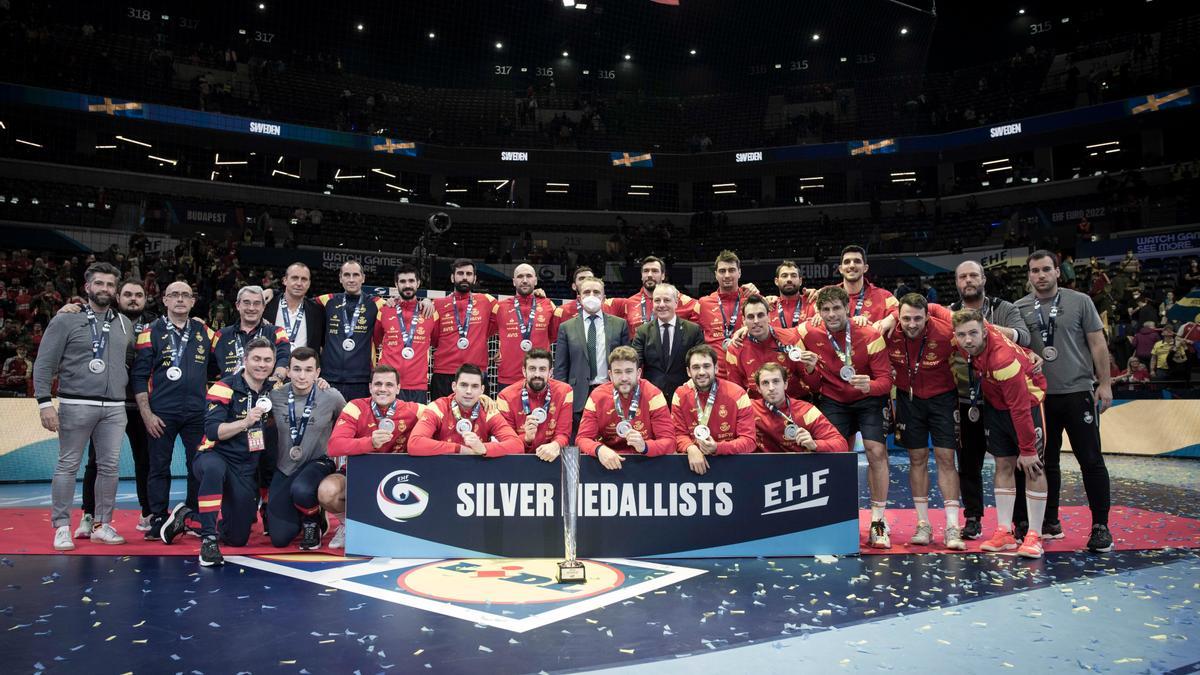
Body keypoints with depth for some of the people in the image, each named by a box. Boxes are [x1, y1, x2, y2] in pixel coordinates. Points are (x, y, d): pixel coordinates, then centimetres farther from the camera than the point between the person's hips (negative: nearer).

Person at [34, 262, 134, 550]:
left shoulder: (124, 323, 13)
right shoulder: (66, 320, 1)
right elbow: (44, 364, -2)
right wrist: (44, 403, -10)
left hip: (115, 408, 4)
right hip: (76, 405, -3)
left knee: (109, 467, 5)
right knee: (68, 465, 0)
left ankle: (102, 525, 14)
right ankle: (62, 527, 9)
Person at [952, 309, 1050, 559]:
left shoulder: (1003, 359, -37)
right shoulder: (969, 343, -18)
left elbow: (1020, 408, -31)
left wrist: (1027, 449, -25)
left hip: (1028, 401, -7)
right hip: (996, 404, 7)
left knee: (1033, 467, -6)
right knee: (1004, 465, 6)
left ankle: (1034, 536, 0)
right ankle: (1004, 533, 9)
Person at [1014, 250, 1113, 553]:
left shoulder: (1080, 301, 2)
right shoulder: (1020, 309, 5)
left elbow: (1097, 344, 1)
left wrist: (1105, 383, -4)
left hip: (1078, 392, -2)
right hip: (1039, 396, 2)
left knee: (1091, 460, -1)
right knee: (1046, 461, 11)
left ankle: (1100, 526, 8)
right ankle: (1050, 521, 22)